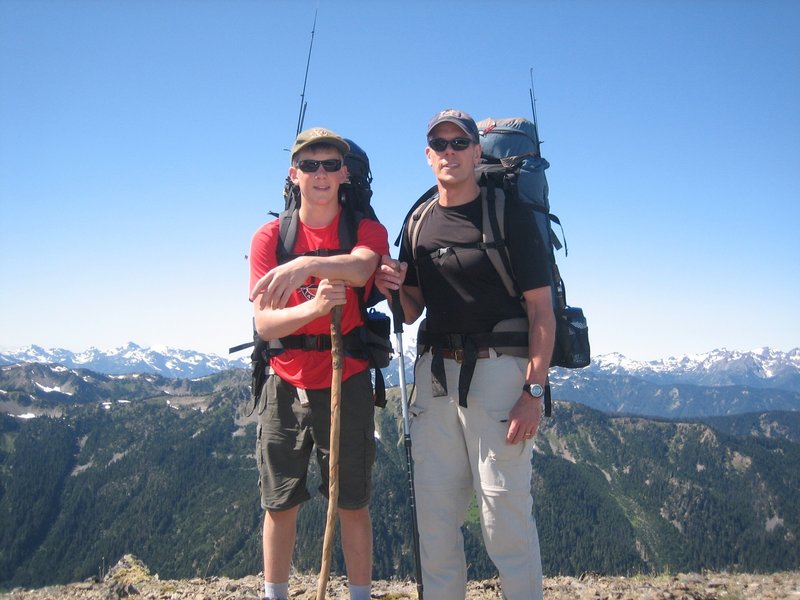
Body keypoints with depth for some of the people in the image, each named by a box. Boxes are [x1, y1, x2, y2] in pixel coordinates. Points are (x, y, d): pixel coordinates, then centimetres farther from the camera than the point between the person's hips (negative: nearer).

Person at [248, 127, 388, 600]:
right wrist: (314, 307, -28)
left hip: (348, 383, -1)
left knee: (353, 503, 7)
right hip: (286, 386, 1)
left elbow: (362, 266, -27)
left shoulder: (367, 231, 0)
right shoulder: (270, 238, 1)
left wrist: (306, 264, -45)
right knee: (280, 504, 10)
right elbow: (264, 323, -9)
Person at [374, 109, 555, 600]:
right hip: (434, 374, 6)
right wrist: (393, 289, -5)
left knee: (505, 515, -3)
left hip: (497, 371, -5)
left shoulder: (510, 213, -3)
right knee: (434, 515, 11)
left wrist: (534, 391, -16)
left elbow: (541, 309, -8)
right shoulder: (418, 223, 13)